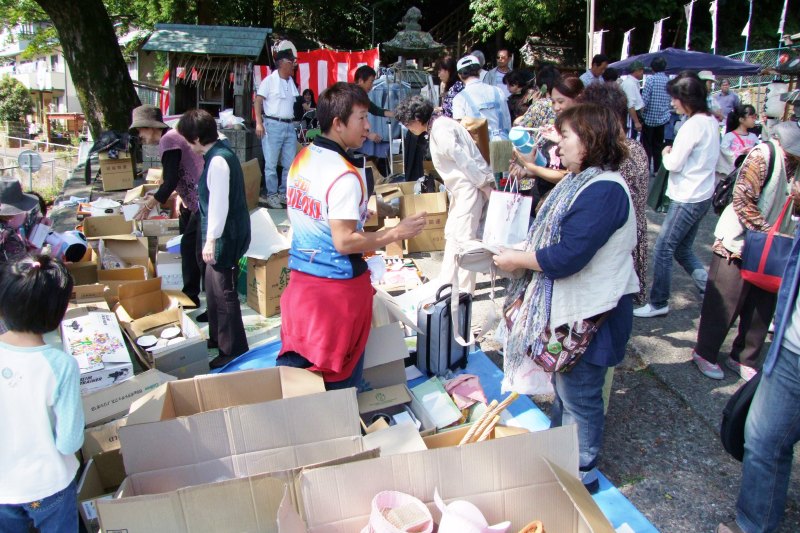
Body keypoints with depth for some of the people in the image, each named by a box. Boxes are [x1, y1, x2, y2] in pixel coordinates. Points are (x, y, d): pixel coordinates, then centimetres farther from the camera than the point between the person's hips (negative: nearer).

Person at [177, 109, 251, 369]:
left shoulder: (218, 161, -22)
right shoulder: (219, 152, 10)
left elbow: (219, 203, -24)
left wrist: (211, 239, -21)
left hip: (226, 237, -11)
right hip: (224, 234, 11)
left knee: (224, 292, -1)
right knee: (213, 286, 22)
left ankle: (233, 350, 10)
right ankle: (217, 338, 38)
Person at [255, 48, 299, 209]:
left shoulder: (291, 82, 14)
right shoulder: (269, 80, -6)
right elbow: (258, 101, -8)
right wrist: (259, 123, -17)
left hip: (289, 126, 7)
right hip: (273, 125, -7)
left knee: (290, 164, 8)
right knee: (271, 164, -2)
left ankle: (284, 193, 19)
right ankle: (271, 195, 6)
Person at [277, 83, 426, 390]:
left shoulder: (301, 159, 5)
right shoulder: (345, 176, -22)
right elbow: (344, 241, -24)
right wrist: (396, 233, -15)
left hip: (299, 275, 8)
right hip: (337, 286, -7)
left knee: (291, 363, 18)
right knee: (339, 376, 11)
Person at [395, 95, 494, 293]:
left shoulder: (440, 130, -20)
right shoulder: (437, 127, 12)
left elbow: (464, 160, -22)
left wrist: (485, 185, -18)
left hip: (471, 186, -11)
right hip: (460, 188, 11)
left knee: (463, 237, -6)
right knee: (451, 234, 15)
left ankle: (464, 289, 4)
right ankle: (446, 283, 25)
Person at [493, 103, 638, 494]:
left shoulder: (604, 191, -25)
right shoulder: (582, 181, 8)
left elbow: (567, 257, -30)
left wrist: (517, 260, -17)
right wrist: (523, 252, 2)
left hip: (589, 314, -10)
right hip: (566, 305, 10)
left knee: (579, 397, 8)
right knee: (564, 386, 25)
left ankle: (581, 474, 30)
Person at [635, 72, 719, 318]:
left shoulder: (693, 125, -20)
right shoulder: (711, 121, 9)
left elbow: (674, 163, -17)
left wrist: (666, 153, 2)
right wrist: (674, 153, 3)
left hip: (687, 199, -9)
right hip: (703, 196, 9)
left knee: (663, 250, 0)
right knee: (682, 249, 19)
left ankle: (658, 303, 9)